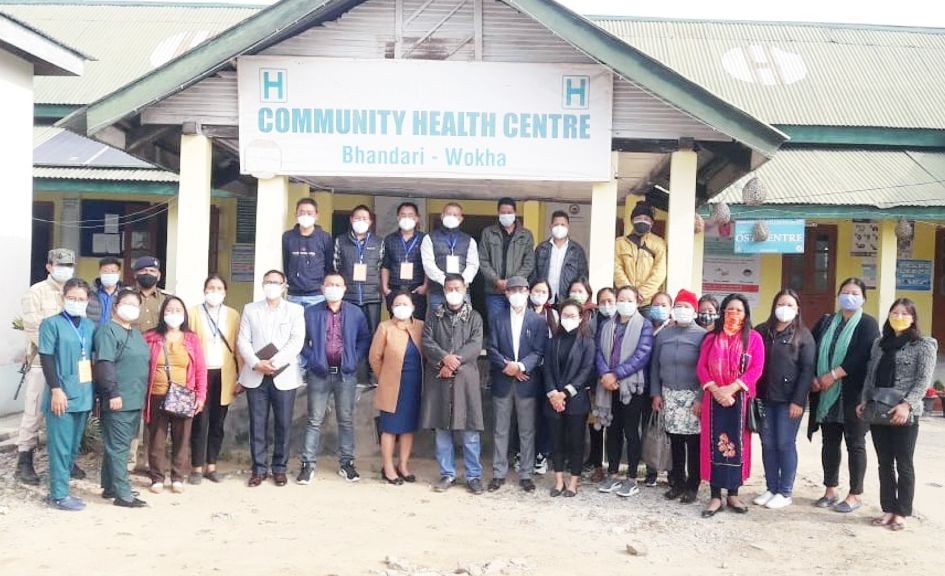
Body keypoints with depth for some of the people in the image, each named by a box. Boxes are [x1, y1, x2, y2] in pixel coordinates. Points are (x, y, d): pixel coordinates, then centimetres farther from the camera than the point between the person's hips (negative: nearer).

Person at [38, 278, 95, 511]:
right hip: (63, 394, -6)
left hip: (84, 395, 6)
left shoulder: (90, 326, 11)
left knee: (74, 446, 11)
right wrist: (56, 389, -16)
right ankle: (59, 494, 6)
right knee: (61, 446, -2)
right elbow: (46, 359, -9)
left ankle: (60, 489, 22)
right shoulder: (52, 323, -4)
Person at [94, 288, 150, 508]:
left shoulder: (136, 334, 19)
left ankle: (110, 487, 24)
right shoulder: (108, 331, -9)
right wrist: (113, 393, -22)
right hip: (119, 400, -9)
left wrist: (143, 394, 20)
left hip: (136, 400, 9)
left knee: (119, 446, 15)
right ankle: (123, 494, -3)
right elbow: (104, 364, -18)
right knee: (118, 447, -5)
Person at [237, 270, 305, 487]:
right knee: (257, 424, 3)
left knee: (283, 424, 2)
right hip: (256, 376, 1)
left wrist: (275, 362, -17)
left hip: (284, 376, -1)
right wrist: (256, 363, -13)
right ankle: (259, 469, 12)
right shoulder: (250, 309, 12)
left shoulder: (295, 310, 7)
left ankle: (279, 468, 13)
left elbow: (297, 341, -5)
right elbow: (242, 341, 3)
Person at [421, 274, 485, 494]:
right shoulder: (433, 315, 11)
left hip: (466, 379, -1)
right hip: (438, 379, 1)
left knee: (470, 431, -1)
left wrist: (454, 362, -15)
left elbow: (475, 345, -4)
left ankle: (474, 476, 8)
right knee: (442, 429, 5)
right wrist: (445, 358, -17)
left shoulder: (474, 317, 8)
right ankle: (447, 474, 16)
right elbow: (427, 342, 0)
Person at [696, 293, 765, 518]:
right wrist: (715, 390, -13)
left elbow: (756, 369, -6)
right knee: (715, 444, -1)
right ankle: (715, 496, 2)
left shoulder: (753, 338, 2)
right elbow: (701, 367, 3)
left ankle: (733, 494, 14)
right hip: (714, 398, 1)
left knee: (737, 444, 3)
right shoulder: (711, 337, 9)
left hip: (740, 399, -1)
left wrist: (731, 389, -16)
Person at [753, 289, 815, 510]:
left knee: (785, 444, 1)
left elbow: (807, 370, -6)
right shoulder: (762, 331, 9)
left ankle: (785, 492, 11)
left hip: (789, 399, -4)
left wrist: (798, 401, -12)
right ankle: (771, 488, 19)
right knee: (768, 444, 8)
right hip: (764, 397, 4)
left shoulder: (803, 335, -1)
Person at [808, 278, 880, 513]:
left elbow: (863, 357, -14)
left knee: (854, 444, 2)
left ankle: (855, 495, 10)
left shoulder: (868, 324, -1)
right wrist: (813, 378, -7)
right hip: (826, 394, 5)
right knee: (830, 443, 10)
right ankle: (831, 491, 19)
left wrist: (833, 375, -18)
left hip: (853, 394, -5)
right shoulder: (825, 322, 13)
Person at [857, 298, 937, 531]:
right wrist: (864, 401, 5)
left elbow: (924, 380, -9)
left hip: (904, 415, -5)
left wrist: (907, 405, -19)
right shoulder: (879, 344, 14)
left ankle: (901, 513, 11)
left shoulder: (923, 345, -1)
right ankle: (888, 509, 17)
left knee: (903, 465, 2)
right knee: (884, 464, 9)